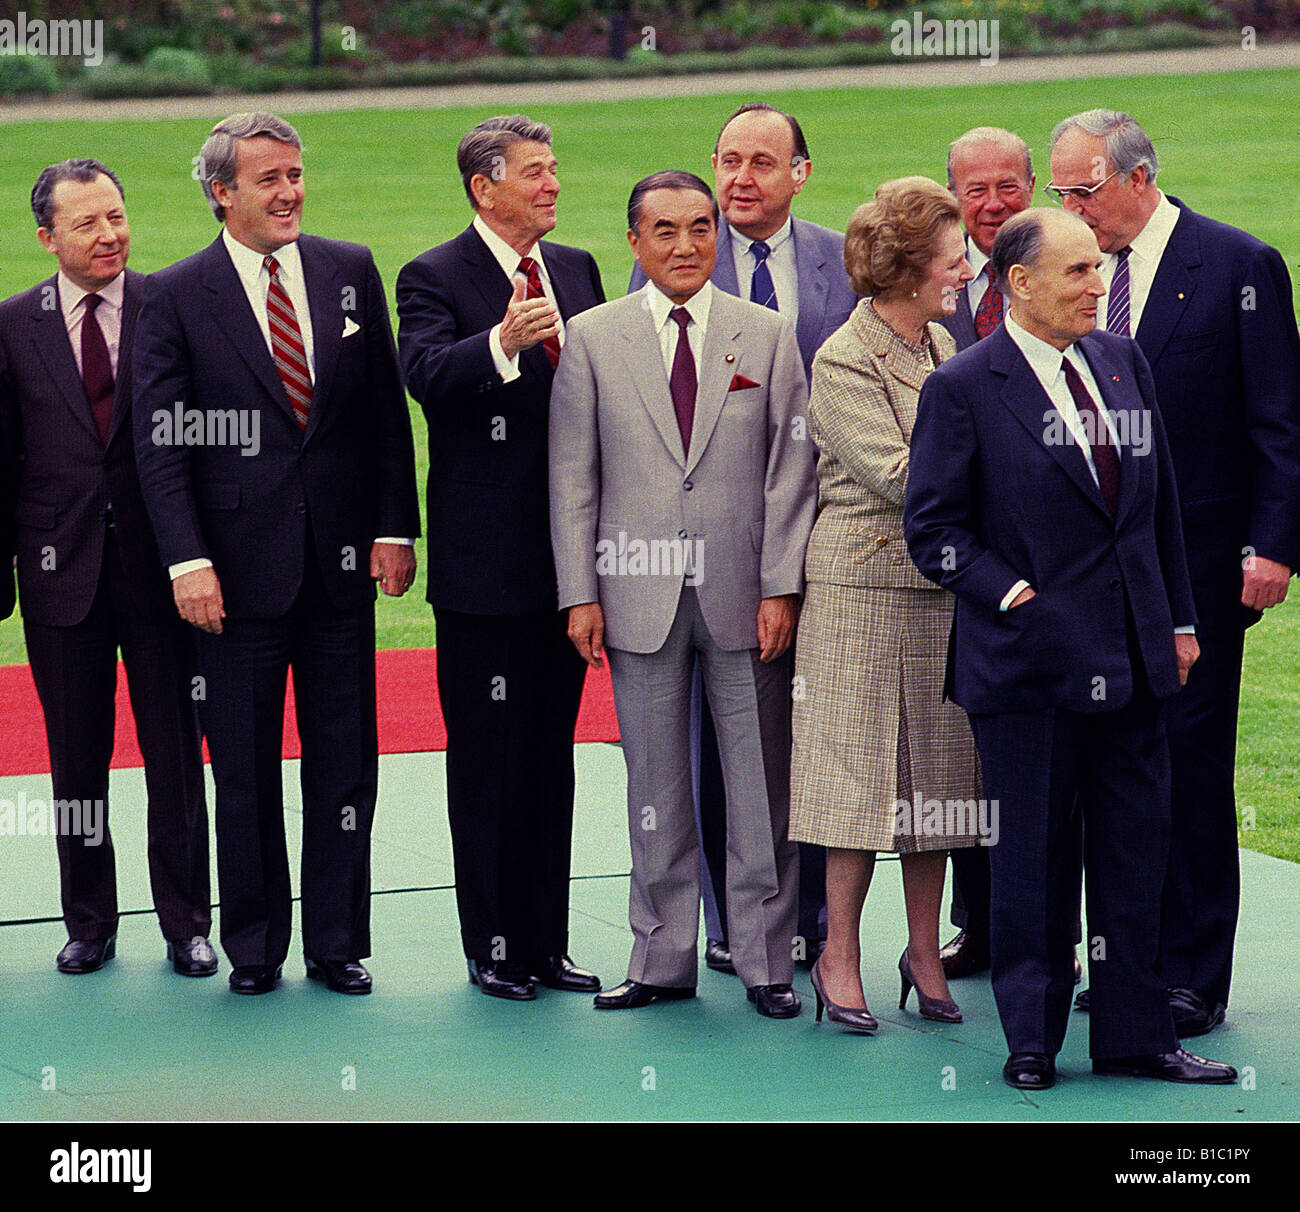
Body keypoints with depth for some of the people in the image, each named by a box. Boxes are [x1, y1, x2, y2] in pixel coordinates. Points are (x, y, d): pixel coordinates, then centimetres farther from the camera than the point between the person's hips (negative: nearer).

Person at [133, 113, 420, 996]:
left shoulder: (351, 273, 6)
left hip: (343, 559, 2)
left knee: (345, 761, 6)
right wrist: (187, 560, -12)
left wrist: (395, 527, 1)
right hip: (240, 565, -2)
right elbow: (161, 442, -4)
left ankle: (339, 943, 16)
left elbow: (387, 410, 8)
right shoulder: (176, 297, -2)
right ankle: (255, 947, 16)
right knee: (245, 771, 5)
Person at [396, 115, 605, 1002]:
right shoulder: (435, 279, -6)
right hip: (484, 562, -6)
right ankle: (494, 948, 9)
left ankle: (547, 941, 19)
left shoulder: (577, 269, 12)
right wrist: (503, 343, -42)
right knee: (488, 759, 1)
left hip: (569, 554, 6)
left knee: (554, 754, 12)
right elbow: (425, 372, -24)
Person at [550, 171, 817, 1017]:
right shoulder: (592, 339, 5)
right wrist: (580, 593, -2)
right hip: (641, 596, 0)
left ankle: (765, 962, 12)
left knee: (761, 783, 3)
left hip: (744, 595, 0)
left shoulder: (768, 336, 5)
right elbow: (572, 476, 4)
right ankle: (663, 960, 15)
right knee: (655, 787, 6)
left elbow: (791, 469, 2)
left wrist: (782, 587, -5)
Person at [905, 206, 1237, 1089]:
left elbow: (1161, 502, 16)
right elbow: (933, 524, -6)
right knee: (1033, 861, 3)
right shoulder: (964, 388, -7)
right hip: (1029, 658, -5)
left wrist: (1177, 620, 14)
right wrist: (1008, 593, -14)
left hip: (1132, 657, 5)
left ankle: (1135, 1036, 16)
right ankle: (1033, 1041, 14)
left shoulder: (1123, 362, 10)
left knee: (1136, 852, 8)